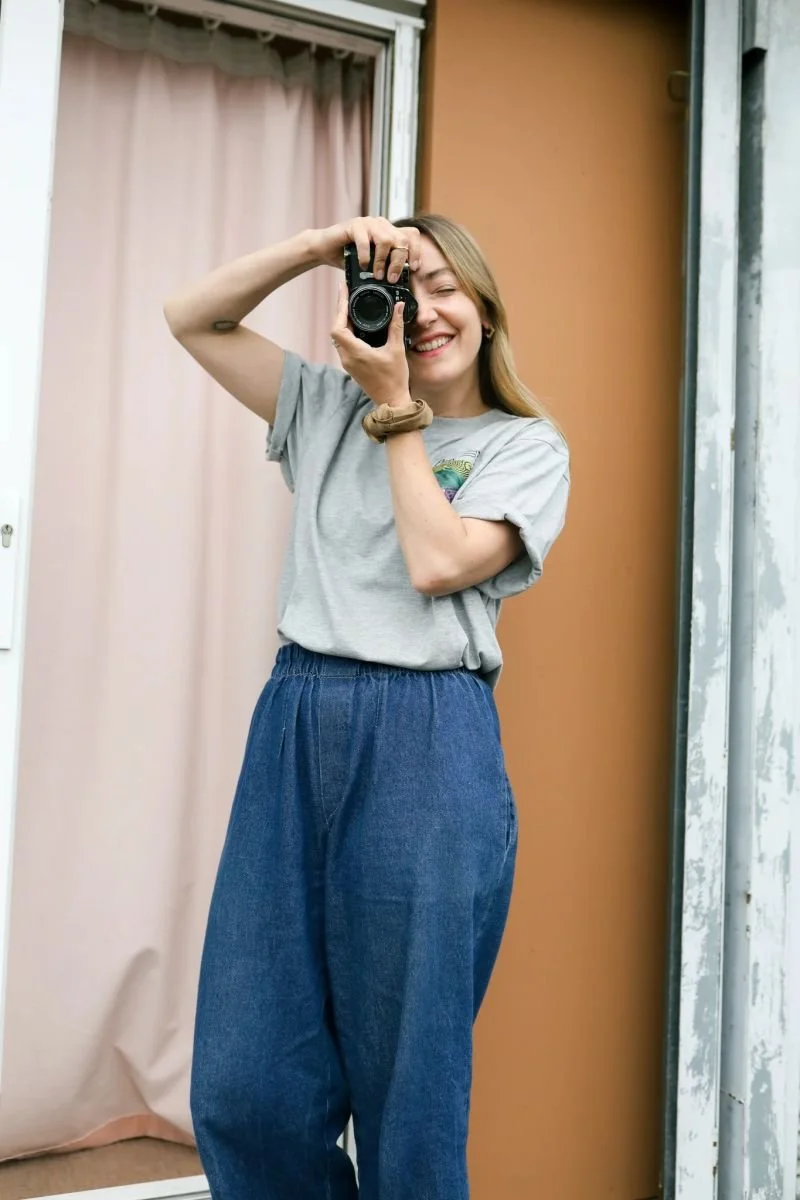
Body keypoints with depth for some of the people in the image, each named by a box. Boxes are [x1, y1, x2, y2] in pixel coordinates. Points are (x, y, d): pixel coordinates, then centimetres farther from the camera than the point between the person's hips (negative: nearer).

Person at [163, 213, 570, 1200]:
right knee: (243, 1086, 3)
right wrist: (322, 246, 5)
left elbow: (437, 562, -8)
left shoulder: (527, 445, 7)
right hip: (295, 726, 4)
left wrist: (396, 408, -2)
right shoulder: (328, 410, 18)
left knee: (407, 1083, 4)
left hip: (427, 746, -3)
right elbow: (193, 319, 15)